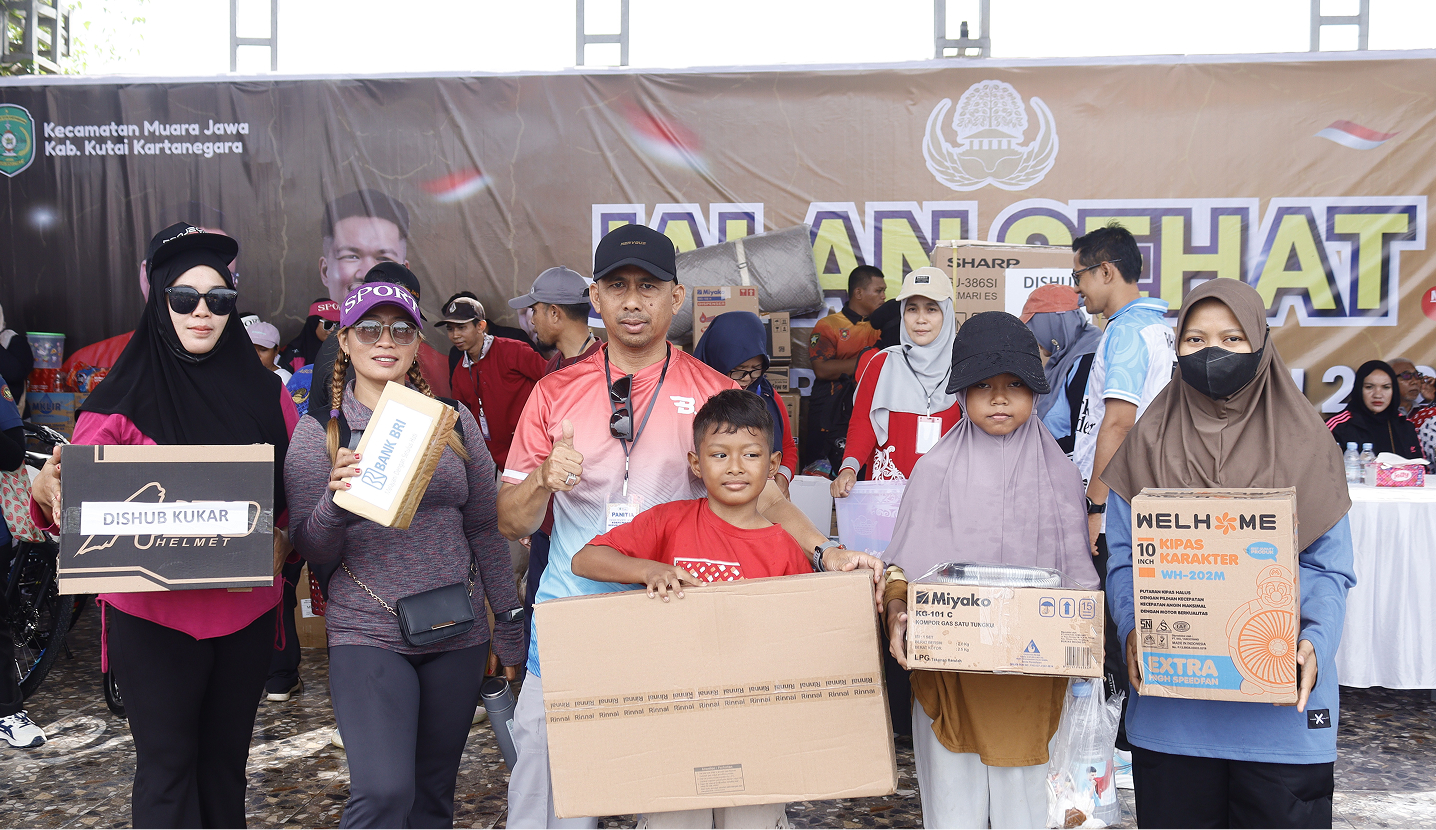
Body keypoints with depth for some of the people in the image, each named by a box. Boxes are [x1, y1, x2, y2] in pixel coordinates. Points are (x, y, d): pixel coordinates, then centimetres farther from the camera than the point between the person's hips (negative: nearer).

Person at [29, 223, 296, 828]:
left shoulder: (265, 395, 3)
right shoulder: (123, 402, -4)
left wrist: (283, 539, -10)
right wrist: (45, 491, -29)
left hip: (247, 612, 3)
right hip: (154, 614, -3)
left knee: (226, 757, 15)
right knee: (166, 764, 5)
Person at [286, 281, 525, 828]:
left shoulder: (451, 418, 5)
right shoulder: (318, 432, 0)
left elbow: (484, 528, 9)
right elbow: (312, 552, -2)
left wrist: (509, 625, 9)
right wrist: (335, 505, -23)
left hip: (459, 636, 3)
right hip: (367, 636, -3)